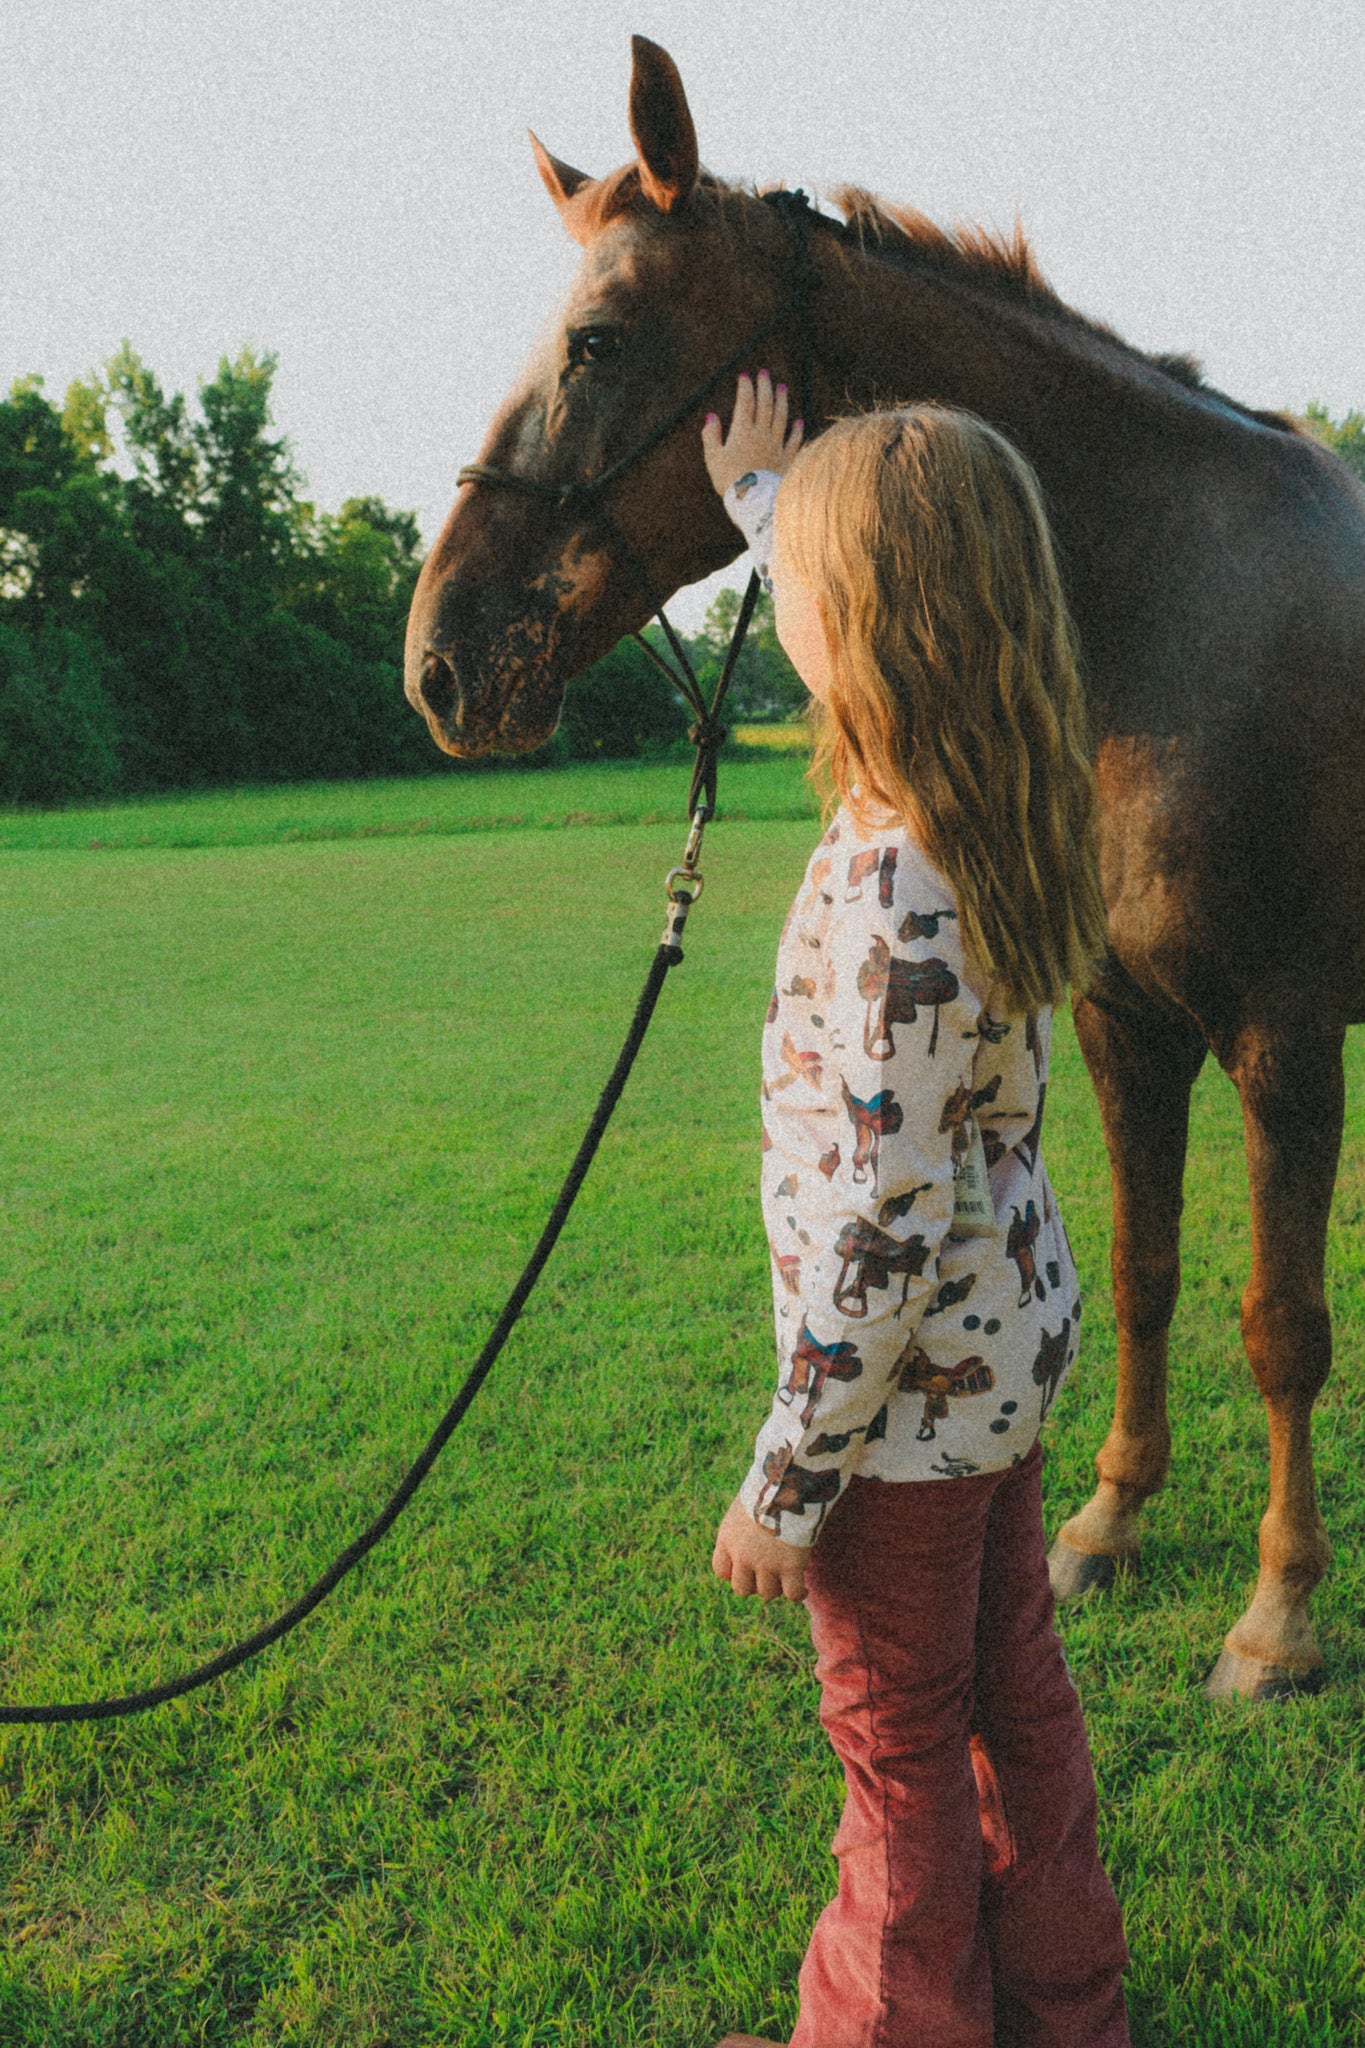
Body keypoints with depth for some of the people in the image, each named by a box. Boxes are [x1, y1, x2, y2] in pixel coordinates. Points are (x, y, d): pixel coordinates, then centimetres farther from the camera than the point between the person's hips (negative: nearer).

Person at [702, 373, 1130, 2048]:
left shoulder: (888, 895, -31)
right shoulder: (1000, 807, -5)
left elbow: (879, 1239, -28)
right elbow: (872, 616, 17)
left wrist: (783, 1485, -16)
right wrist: (758, 493, 32)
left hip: (912, 1393, -8)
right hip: (1016, 1341, 9)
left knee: (901, 1746, 15)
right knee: (1013, 1679, 26)